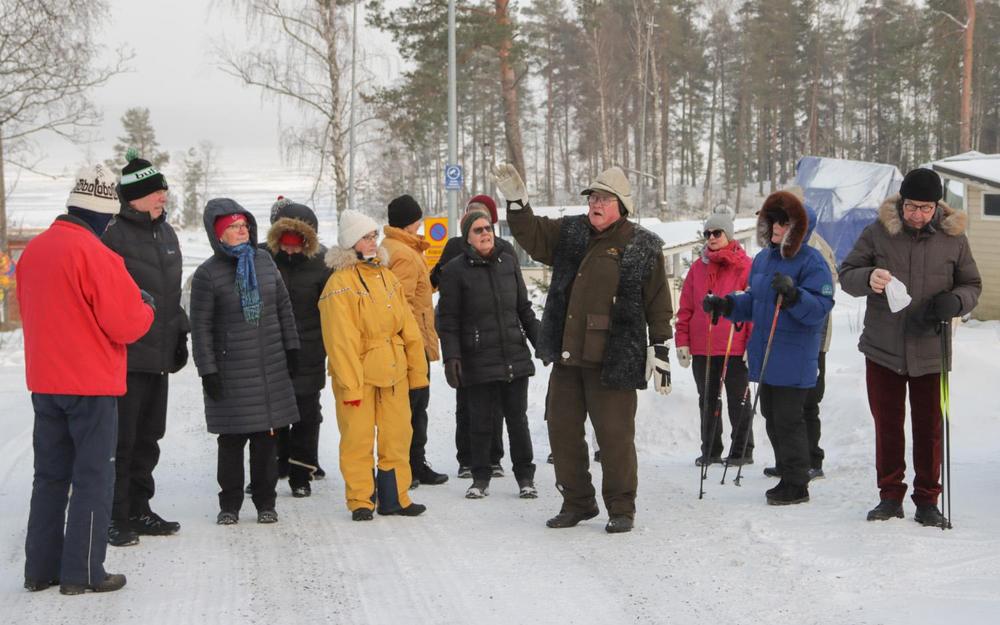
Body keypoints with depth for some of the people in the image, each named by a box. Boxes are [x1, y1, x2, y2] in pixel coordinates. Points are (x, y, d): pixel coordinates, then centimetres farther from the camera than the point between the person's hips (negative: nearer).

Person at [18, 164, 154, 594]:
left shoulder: (34, 250, 5)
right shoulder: (95, 254, -19)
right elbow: (126, 325, -18)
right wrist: (146, 307, 2)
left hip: (44, 382, 7)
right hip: (92, 384, -7)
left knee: (50, 476, 14)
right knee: (93, 477, 2)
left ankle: (41, 568, 18)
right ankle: (82, 573, 4)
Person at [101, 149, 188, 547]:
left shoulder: (166, 233, 14)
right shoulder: (114, 235, -12)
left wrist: (180, 333, 20)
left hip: (158, 356, 8)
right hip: (125, 356, -8)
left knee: (148, 439, 15)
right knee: (121, 441, -3)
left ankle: (139, 511, 25)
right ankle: (115, 518, 5)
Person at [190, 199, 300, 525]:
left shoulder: (264, 260, 8)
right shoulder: (208, 273, -6)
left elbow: (284, 307, 16)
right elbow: (201, 327, -5)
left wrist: (291, 348, 14)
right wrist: (207, 370, -9)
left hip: (271, 368, 4)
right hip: (230, 372, -4)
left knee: (266, 438, 6)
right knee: (231, 440, 2)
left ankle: (265, 502, 16)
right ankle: (229, 504, 14)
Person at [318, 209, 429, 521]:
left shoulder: (386, 276, 12)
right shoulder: (340, 283, -9)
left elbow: (408, 327, 14)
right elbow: (341, 340, -13)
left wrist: (417, 369, 10)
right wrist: (350, 384, -17)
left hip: (393, 371, 6)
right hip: (357, 372, -6)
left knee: (397, 436, 9)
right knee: (358, 438, 0)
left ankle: (394, 497, 20)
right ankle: (360, 501, 11)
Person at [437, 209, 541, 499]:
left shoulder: (508, 263, 10)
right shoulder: (455, 270, -2)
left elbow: (524, 309, 17)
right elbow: (448, 320, -3)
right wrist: (451, 357, -11)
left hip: (516, 356, 3)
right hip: (479, 362, -3)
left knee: (518, 419, 8)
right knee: (481, 421, 3)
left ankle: (525, 476, 18)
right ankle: (481, 478, 17)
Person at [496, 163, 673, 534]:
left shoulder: (643, 248, -3)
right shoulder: (569, 233, 10)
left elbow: (658, 304, -2)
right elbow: (531, 236, 10)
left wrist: (659, 348, -5)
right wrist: (516, 201, -6)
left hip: (614, 360, -5)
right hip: (566, 357, 5)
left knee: (615, 434, -2)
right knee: (562, 429, 11)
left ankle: (621, 508, 13)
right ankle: (577, 502, 25)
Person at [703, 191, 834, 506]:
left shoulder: (811, 262, -11)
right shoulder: (763, 258, 13)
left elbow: (820, 308, -20)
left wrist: (793, 294, -35)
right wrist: (725, 305, 7)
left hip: (794, 359, -8)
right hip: (764, 356, 8)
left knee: (788, 420, -4)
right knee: (772, 419, 14)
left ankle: (797, 485, 6)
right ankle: (787, 476, 25)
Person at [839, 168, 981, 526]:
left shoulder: (953, 238, 0)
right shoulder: (877, 233, -3)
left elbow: (972, 285, 8)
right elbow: (846, 274, 1)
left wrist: (954, 301, -15)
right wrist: (868, 278, -23)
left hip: (930, 351, 0)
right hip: (882, 349, 0)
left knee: (929, 428, 6)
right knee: (887, 426, 9)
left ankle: (927, 500, 18)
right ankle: (890, 496, 21)